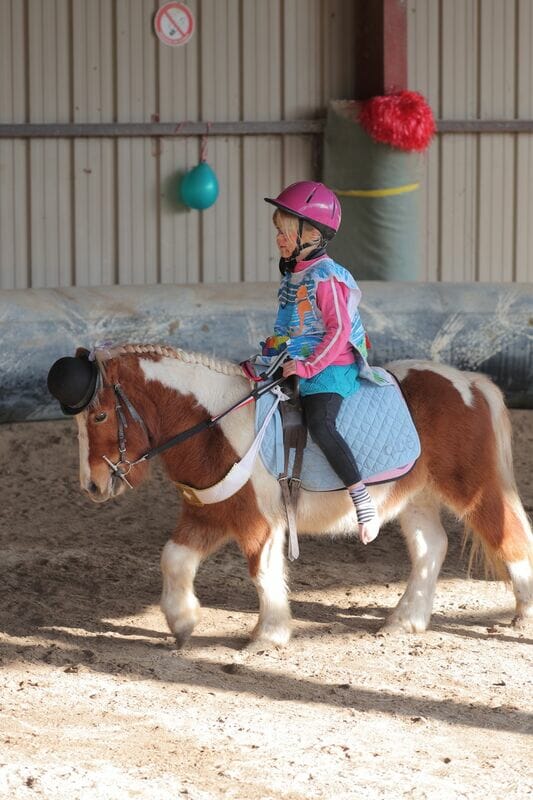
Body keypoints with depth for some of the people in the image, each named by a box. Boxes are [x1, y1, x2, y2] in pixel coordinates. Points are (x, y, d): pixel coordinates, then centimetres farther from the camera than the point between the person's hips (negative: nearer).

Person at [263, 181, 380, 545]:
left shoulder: (326, 279, -16)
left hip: (330, 365, -10)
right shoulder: (294, 275, 12)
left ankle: (363, 501, -27)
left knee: (319, 424, -29)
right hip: (298, 362, 10)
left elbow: (339, 331, -20)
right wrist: (276, 346, 13)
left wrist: (308, 366, -23)